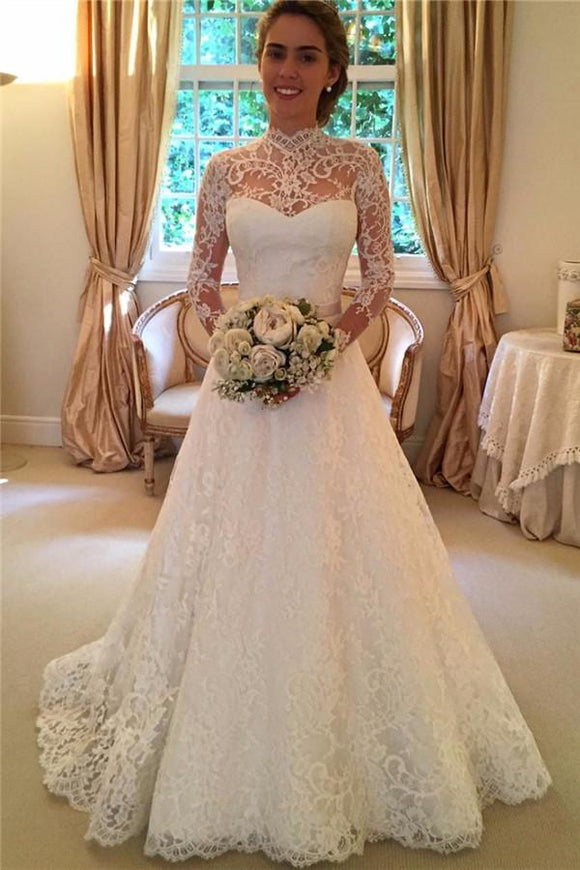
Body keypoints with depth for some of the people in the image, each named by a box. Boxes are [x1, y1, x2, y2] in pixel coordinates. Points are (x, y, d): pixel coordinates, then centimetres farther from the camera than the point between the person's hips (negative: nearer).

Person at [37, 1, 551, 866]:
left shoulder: (360, 163, 4)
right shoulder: (227, 168, 6)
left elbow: (381, 271, 6)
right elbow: (201, 278, 9)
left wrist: (336, 333, -10)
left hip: (331, 374, -1)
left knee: (337, 556, 4)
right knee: (233, 557, 6)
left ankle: (338, 760, 28)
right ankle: (234, 751, 29)